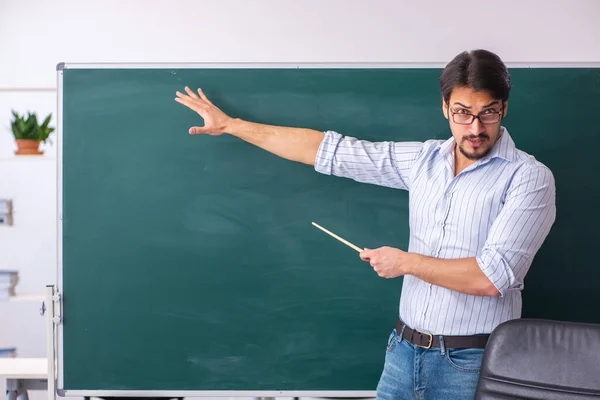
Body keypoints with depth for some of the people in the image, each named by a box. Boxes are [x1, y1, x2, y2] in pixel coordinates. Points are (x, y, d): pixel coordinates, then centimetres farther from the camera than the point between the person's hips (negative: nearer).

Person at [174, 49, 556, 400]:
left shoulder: (529, 178, -11)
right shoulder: (425, 159, 5)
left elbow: (492, 277, -20)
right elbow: (330, 150, 9)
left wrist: (405, 262, -10)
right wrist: (230, 124, 12)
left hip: (469, 364, -5)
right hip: (405, 350, 5)